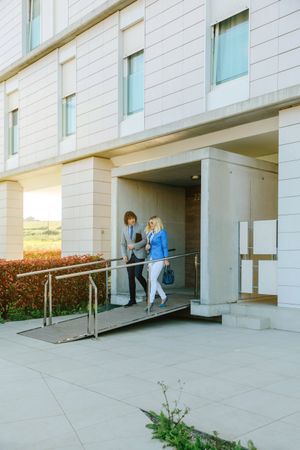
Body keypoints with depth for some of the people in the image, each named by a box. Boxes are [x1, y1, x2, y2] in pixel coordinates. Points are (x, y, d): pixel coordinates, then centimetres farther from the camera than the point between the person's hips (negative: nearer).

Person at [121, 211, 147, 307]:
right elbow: (123, 244, 10)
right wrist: (124, 255, -3)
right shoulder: (124, 229, 8)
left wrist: (134, 246, -15)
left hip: (139, 255, -4)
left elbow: (145, 240, -4)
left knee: (138, 275, -14)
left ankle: (147, 290, 14)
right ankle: (132, 300, 11)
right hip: (129, 256, 4)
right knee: (131, 278, 4)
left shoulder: (140, 227, -2)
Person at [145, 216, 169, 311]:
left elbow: (165, 246, -8)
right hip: (152, 258, 8)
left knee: (153, 279, -11)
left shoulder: (162, 232, -7)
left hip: (159, 258, -8)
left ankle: (151, 301, -6)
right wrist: (147, 247, 0)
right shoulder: (150, 233, 13)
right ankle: (164, 297, 26)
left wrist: (166, 259, -9)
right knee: (153, 280, 10)